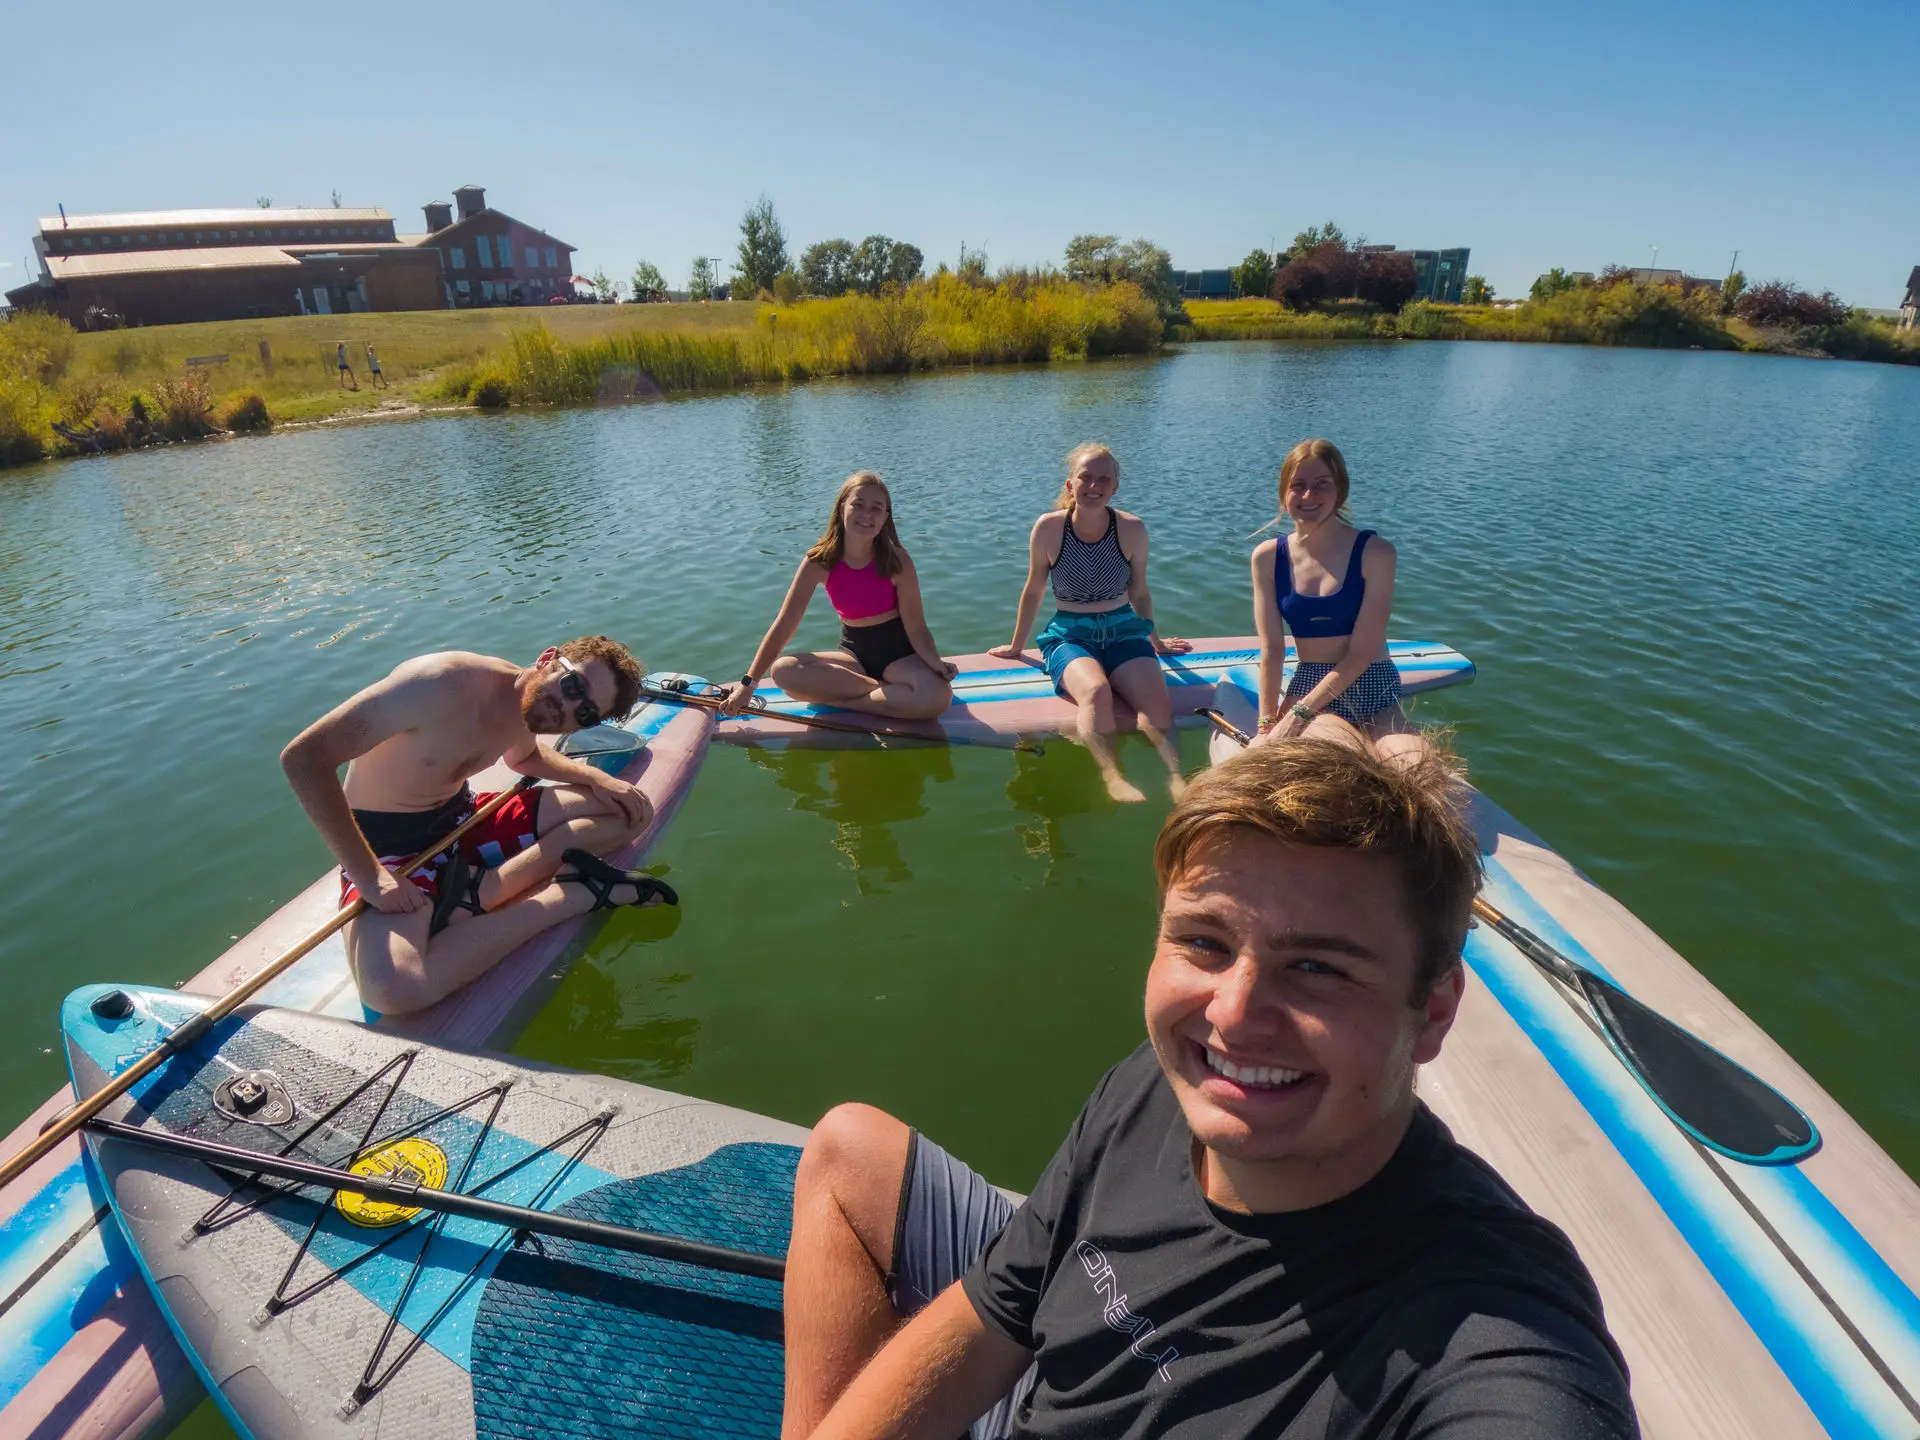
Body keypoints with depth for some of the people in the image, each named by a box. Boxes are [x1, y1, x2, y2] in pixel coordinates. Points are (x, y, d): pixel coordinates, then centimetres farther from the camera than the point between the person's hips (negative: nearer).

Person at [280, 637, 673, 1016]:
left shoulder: (527, 700, -3)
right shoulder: (443, 683, -27)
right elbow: (304, 756, -28)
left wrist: (596, 778, 0)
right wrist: (368, 876, -29)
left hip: (462, 820, 7)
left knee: (627, 811, -4)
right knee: (392, 988, -37)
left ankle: (477, 895, -15)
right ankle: (574, 894, -22)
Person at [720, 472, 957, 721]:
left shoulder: (897, 561, -15)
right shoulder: (819, 562, -12)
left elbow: (915, 626, -12)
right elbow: (783, 625, -12)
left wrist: (935, 662, -34)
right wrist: (748, 683, -17)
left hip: (898, 652, -2)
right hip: (853, 652, 2)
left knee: (937, 696, -35)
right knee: (783, 671, -25)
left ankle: (836, 698, -20)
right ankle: (888, 690, -20)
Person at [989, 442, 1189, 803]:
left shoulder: (1132, 529, -2)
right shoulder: (1049, 528, -6)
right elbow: (1033, 592, 8)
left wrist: (1155, 642, 25)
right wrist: (1016, 647, 17)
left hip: (1123, 630, 2)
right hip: (1069, 635, -2)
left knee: (1157, 698, -30)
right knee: (1096, 691, -36)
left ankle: (1175, 773, -39)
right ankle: (1113, 777, -47)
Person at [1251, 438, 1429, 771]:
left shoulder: (1374, 553, -8)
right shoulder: (1268, 557, 0)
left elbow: (1360, 653, -11)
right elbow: (1272, 650, -2)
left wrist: (1298, 713, -16)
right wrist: (1267, 722, -8)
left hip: (1375, 695, 0)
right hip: (1308, 689, 0)